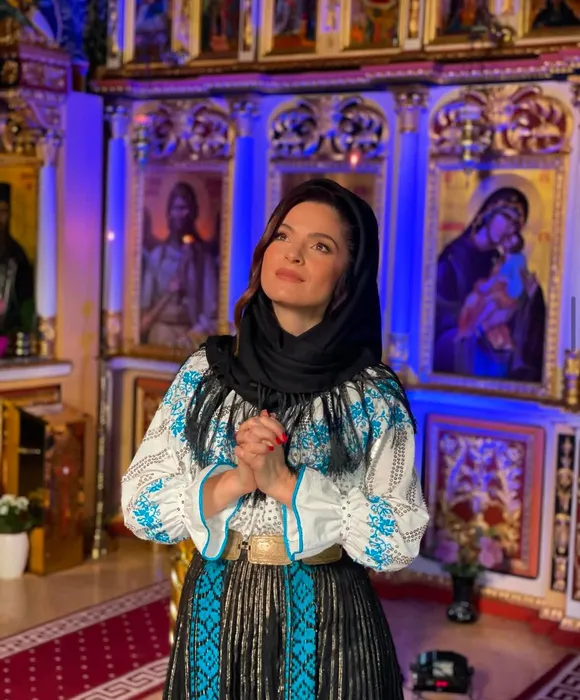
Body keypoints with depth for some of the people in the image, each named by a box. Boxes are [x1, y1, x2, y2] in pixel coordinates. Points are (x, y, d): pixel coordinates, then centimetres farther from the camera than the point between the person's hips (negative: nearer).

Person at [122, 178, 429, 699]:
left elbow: (400, 540, -12)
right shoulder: (204, 374, -2)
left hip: (324, 621, -2)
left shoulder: (375, 396, -8)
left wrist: (287, 483, -19)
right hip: (215, 611, 2)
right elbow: (139, 504, -2)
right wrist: (232, 482, -18)